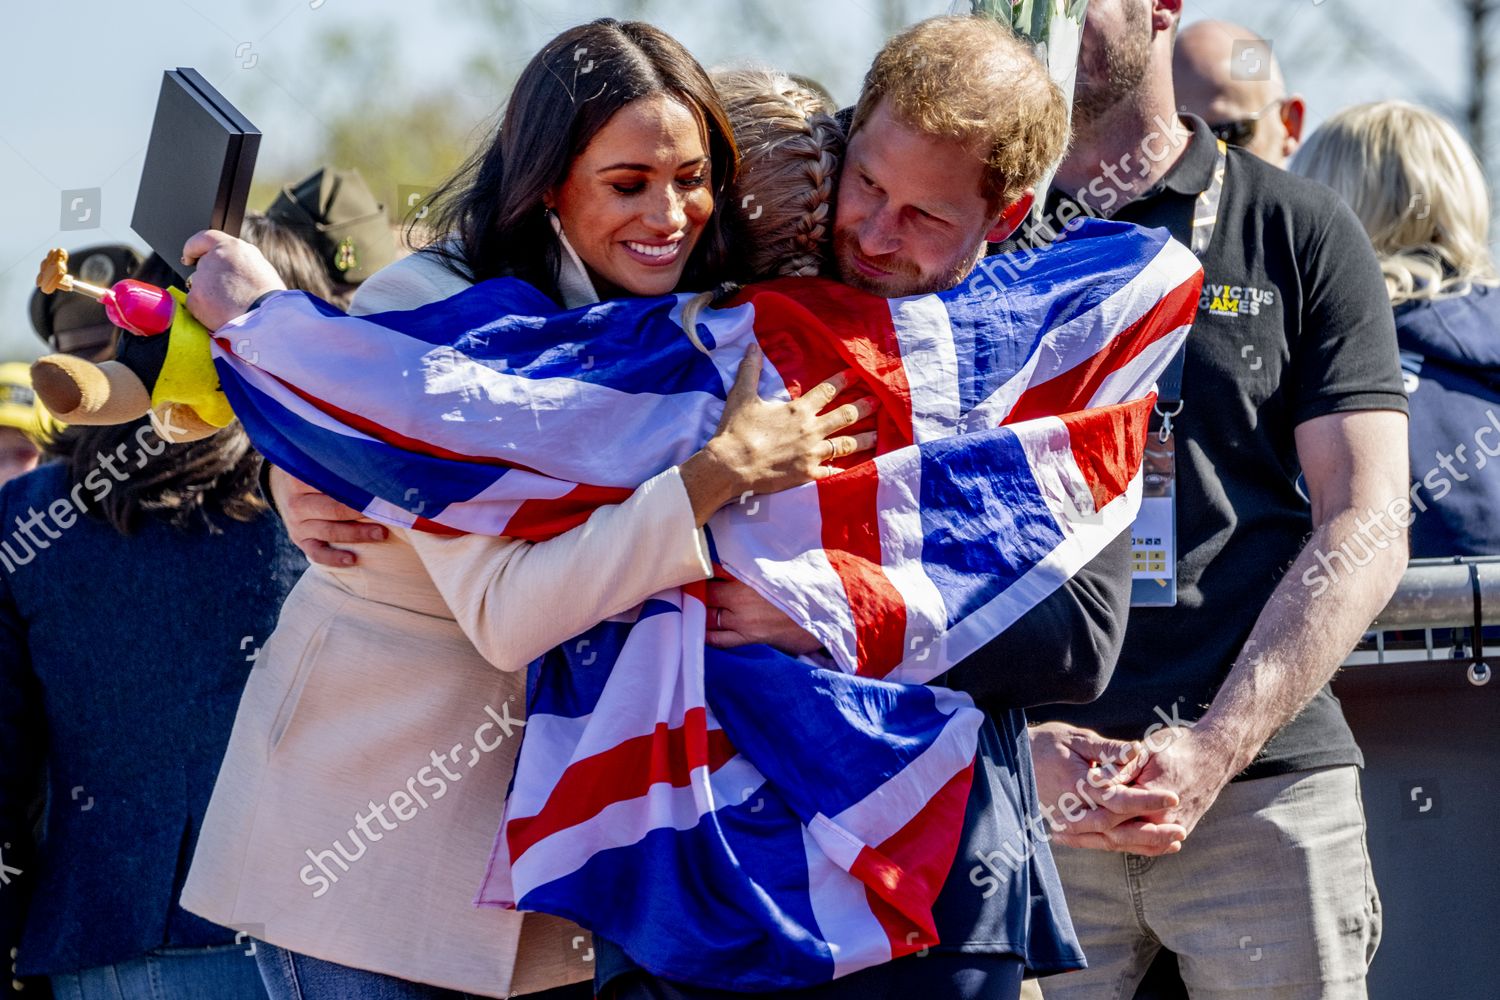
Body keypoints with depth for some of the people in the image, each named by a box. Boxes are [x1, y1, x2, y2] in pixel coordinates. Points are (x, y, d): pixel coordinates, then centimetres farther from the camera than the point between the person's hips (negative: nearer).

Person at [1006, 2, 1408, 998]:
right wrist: (1022, 741, -7)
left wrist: (1214, 748, -10)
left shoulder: (1299, 230, 9)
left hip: (1266, 780, 0)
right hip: (1025, 796, 1)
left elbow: (1363, 527, 2)